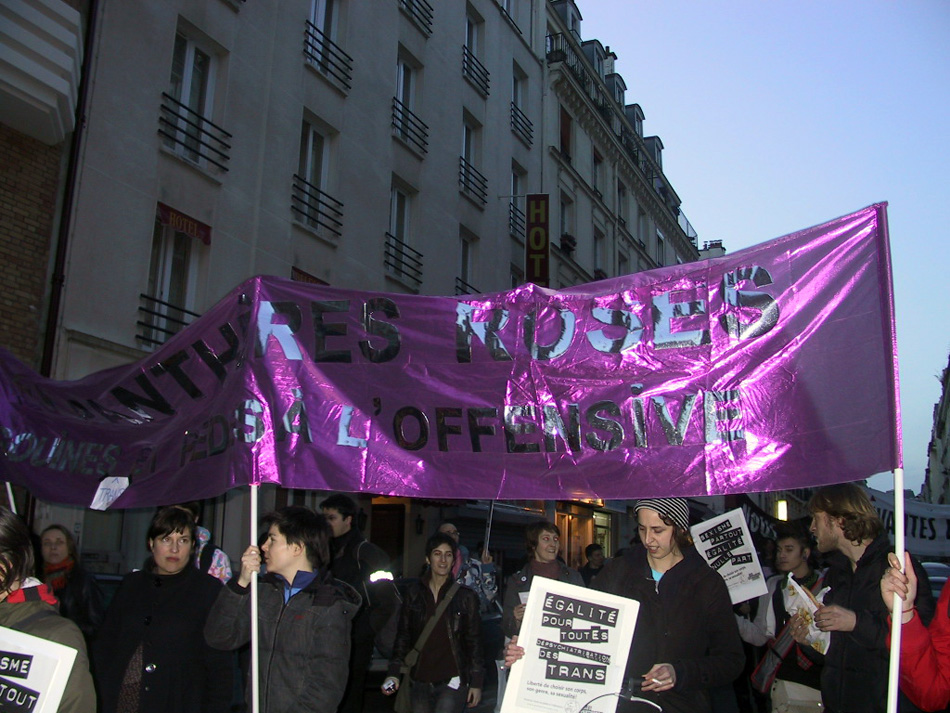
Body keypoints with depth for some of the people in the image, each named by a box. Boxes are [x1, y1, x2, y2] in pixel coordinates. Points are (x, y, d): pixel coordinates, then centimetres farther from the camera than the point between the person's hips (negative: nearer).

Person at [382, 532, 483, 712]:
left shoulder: (466, 596, 1)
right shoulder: (414, 593, 5)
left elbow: (474, 641, 3)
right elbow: (403, 636, 9)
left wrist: (476, 682, 1)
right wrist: (394, 673, 1)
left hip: (452, 682, -3)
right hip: (419, 682, 3)